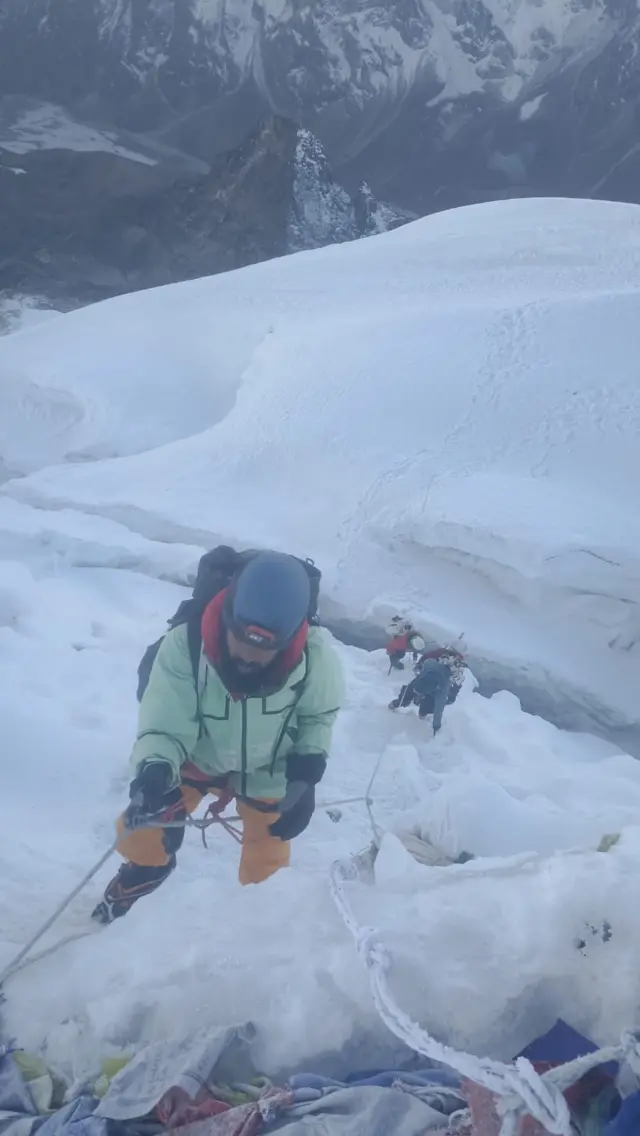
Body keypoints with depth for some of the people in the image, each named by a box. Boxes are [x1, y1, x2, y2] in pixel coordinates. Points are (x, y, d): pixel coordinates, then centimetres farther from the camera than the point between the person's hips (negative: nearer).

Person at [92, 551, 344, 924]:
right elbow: (165, 724, -28)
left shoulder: (316, 656, -33)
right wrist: (155, 770, -48)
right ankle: (124, 899, 34)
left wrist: (305, 781, -19)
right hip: (198, 754, 0)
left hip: (269, 770, 0)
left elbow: (318, 717, -11)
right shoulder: (185, 644, -37)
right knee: (142, 835, -2)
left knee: (265, 870, 10)